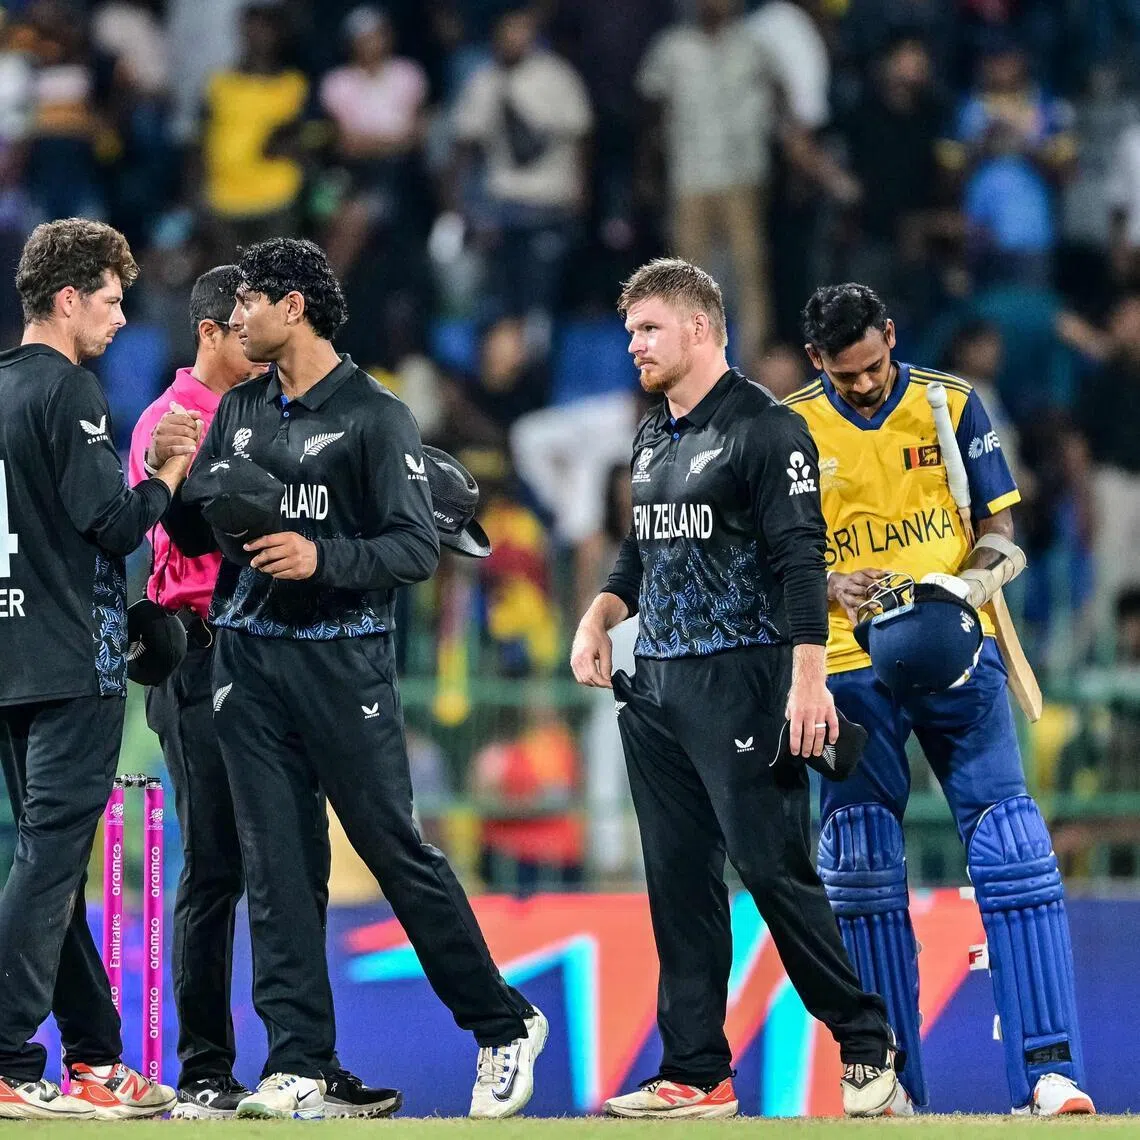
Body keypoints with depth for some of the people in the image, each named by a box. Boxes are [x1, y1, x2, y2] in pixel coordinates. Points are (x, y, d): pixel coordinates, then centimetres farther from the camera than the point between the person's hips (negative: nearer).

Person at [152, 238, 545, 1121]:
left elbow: (419, 548, -10)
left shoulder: (375, 416, -5)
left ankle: (505, 1024, 11)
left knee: (394, 848, -3)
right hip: (248, 657, 5)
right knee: (275, 864, 1)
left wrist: (323, 558, -25)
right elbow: (197, 537, 15)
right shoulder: (238, 412, 14)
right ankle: (298, 1065, 3)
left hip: (342, 659, -5)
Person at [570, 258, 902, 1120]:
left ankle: (868, 1044, 1)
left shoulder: (764, 427, -9)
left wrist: (808, 678, -21)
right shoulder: (653, 440, 17)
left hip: (739, 683, -8)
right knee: (678, 880, 5)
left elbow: (800, 558, -14)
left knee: (773, 868, -10)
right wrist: (600, 617, 11)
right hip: (652, 686, 8)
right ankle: (697, 1074, 8)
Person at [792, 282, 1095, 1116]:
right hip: (852, 666, 1)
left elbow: (997, 521, 6)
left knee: (1013, 850, -11)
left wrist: (977, 572, -16)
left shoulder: (951, 404, 3)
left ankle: (1046, 1069, -14)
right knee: (861, 871, 1)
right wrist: (830, 586, -16)